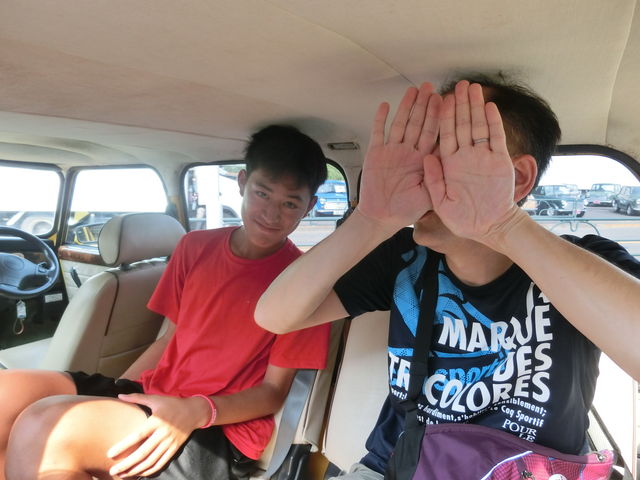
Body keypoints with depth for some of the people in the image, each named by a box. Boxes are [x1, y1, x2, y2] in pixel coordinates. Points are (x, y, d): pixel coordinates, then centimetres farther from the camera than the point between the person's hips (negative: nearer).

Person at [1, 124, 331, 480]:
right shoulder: (195, 247, 8)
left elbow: (273, 392, -8)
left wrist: (194, 412, -24)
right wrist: (114, 398, 2)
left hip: (223, 433, -5)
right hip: (152, 395, 6)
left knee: (44, 427, -29)